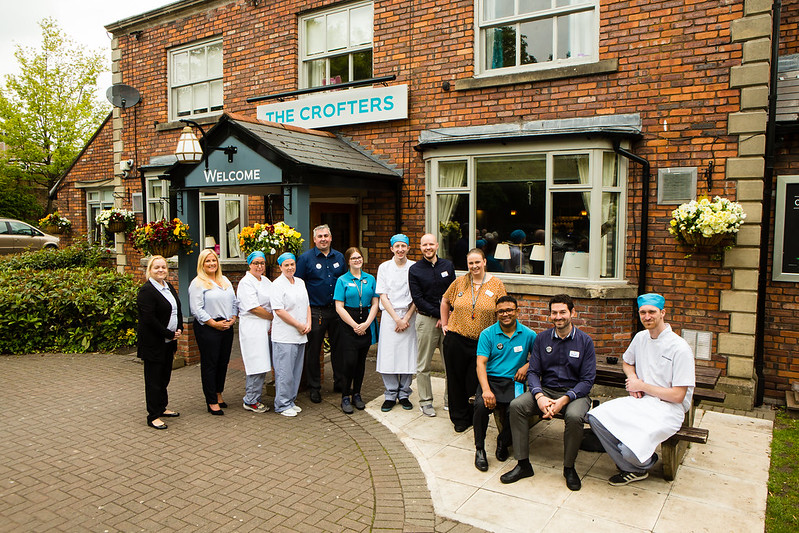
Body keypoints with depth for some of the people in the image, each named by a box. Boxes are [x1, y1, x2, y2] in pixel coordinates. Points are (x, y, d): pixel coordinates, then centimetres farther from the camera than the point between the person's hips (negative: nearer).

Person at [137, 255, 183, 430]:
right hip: (153, 342, -8)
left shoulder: (169, 287, 11)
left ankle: (162, 407, 30)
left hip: (168, 341, 8)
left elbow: (177, 310, 17)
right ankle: (153, 416, 9)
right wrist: (169, 334, -17)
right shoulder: (146, 291, -14)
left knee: (165, 375, 17)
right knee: (154, 378, 0)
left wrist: (179, 329, 1)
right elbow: (149, 319, -21)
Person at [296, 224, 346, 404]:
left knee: (339, 347, 11)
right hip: (315, 311, -3)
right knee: (313, 350, 4)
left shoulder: (339, 257, 9)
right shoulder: (306, 258, -3)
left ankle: (340, 382, 26)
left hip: (337, 310, 4)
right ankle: (314, 387, 16)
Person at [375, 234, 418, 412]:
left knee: (408, 356, 1)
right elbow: (383, 296, 1)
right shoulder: (384, 267, 4)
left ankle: (404, 394, 17)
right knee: (388, 356, -1)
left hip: (409, 316, 0)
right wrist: (397, 319, -7)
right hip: (389, 316, 0)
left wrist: (406, 318, -7)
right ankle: (390, 395, 13)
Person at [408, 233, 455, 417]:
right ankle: (425, 402, 14)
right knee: (424, 364, 2)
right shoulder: (414, 269, -1)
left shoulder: (448, 265, 8)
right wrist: (439, 314, -11)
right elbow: (418, 299, -6)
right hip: (426, 319, -3)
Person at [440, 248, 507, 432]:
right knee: (456, 379, 8)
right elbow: (445, 301, 18)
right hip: (456, 339, 2)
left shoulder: (496, 284, -1)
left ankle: (475, 418, 25)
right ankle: (459, 418, 26)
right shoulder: (460, 282, 3)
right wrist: (445, 323, 14)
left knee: (475, 382, 2)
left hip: (482, 342, -1)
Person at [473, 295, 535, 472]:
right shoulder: (487, 334, 2)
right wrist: (486, 390, -21)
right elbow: (481, 363, -6)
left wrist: (527, 366, -1)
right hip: (490, 379, 0)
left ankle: (503, 442, 5)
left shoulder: (528, 334, 8)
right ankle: (479, 449, -8)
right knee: (481, 404, -31)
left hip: (514, 381, 1)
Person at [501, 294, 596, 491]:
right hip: (545, 390, 3)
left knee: (574, 416, -35)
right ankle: (523, 464, -11)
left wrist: (563, 400, -20)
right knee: (516, 405, -23)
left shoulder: (585, 341, -3)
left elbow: (588, 380, -7)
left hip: (575, 392, -3)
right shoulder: (542, 338, 6)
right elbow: (533, 371, 2)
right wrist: (539, 396, -18)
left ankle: (569, 467, -8)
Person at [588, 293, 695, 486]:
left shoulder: (680, 348, -13)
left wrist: (642, 386, -7)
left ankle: (643, 464, 11)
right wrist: (633, 379, 8)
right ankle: (632, 469, -2)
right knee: (596, 416, -19)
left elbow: (677, 396, -14)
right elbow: (626, 362, 30)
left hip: (668, 408, -7)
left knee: (631, 449, -29)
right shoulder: (640, 337, 9)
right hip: (640, 400, 7)